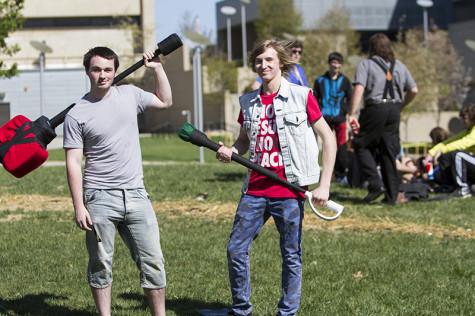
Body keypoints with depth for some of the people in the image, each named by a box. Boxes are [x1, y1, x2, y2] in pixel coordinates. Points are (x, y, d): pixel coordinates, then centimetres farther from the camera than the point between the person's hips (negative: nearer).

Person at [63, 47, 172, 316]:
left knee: (152, 261, 2)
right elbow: (73, 163, -5)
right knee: (101, 265, 4)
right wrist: (79, 206, -10)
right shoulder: (77, 115, -4)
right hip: (100, 199, -3)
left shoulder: (129, 95, 8)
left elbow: (165, 101, 27)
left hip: (136, 195, 3)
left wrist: (158, 69, 17)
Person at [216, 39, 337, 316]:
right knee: (236, 249, 3)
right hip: (255, 189, 4)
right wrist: (231, 152, -3)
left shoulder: (302, 96, -4)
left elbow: (328, 138, -1)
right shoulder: (249, 102, 9)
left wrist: (324, 185, -8)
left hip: (289, 189, -4)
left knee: (292, 256, 3)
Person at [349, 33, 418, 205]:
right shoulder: (399, 66, 15)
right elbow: (413, 90, 13)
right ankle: (392, 195, 10)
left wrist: (352, 114, -16)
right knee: (389, 151, 9)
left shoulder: (366, 64, 0)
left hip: (375, 109, -5)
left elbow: (359, 89, -14)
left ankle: (375, 184, -7)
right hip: (394, 110, 5)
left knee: (361, 145, 8)